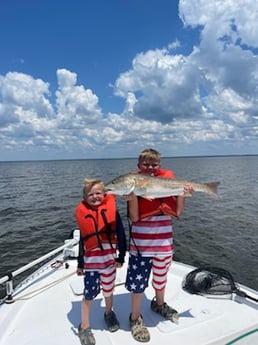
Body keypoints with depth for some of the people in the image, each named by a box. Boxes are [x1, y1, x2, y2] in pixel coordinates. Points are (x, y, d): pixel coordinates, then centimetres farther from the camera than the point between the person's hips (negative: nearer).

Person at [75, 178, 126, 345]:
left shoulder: (112, 210, -9)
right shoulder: (82, 213, -3)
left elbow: (121, 234, -6)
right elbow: (83, 240, 4)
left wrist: (121, 256, -8)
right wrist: (80, 263, 8)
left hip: (109, 258, 0)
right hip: (90, 260, 0)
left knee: (109, 290, 19)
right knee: (89, 293, 6)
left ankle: (109, 313, 47)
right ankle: (84, 327, 28)